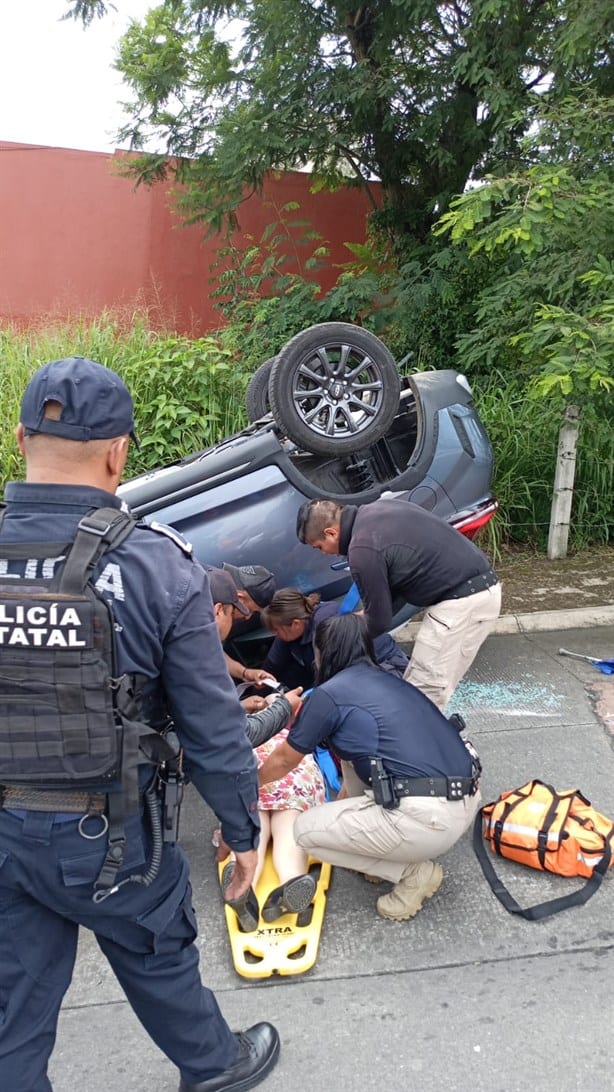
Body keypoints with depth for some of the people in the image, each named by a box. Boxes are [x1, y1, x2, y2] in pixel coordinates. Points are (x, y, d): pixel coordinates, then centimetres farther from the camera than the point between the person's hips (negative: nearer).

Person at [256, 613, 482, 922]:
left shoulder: (329, 693, -3)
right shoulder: (389, 681, 19)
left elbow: (285, 760, 14)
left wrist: (254, 781, 36)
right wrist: (342, 802, 50)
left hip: (431, 818, -8)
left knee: (305, 830, 9)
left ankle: (412, 872, 8)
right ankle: (382, 847, 25)